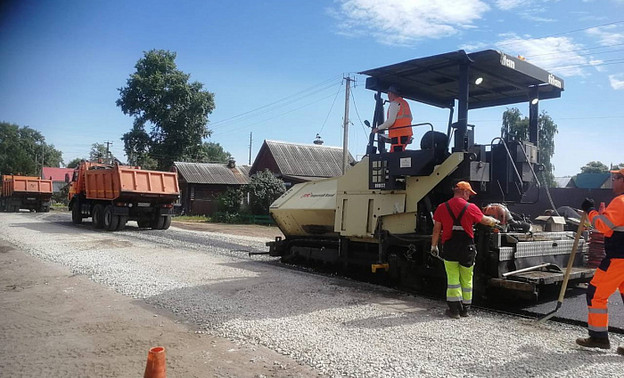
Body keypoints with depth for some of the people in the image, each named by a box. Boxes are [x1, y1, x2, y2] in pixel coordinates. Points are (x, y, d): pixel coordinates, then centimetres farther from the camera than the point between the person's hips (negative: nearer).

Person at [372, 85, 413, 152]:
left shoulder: (394, 104, -10)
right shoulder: (405, 103, 19)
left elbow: (390, 121, -18)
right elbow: (410, 118, 24)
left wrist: (378, 128, -10)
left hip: (398, 135, -9)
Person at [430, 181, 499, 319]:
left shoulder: (442, 208, -1)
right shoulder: (471, 208, -3)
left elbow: (436, 229, 1)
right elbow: (485, 221, 13)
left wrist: (433, 245, 12)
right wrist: (495, 221, 34)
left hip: (449, 248, 0)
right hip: (467, 248, 0)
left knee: (452, 279, 4)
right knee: (467, 280, 12)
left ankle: (454, 309, 0)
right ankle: (465, 309, 20)